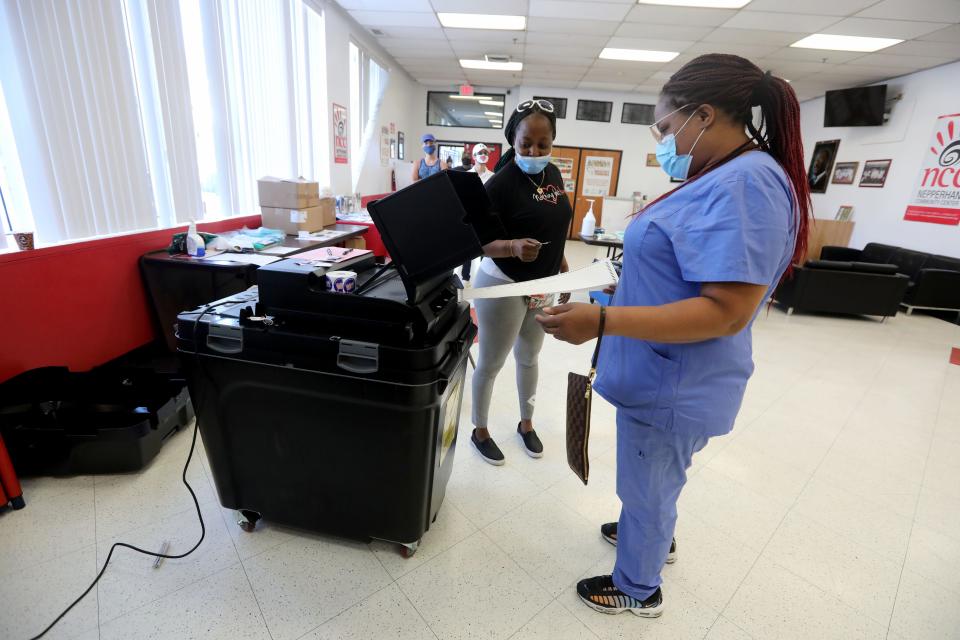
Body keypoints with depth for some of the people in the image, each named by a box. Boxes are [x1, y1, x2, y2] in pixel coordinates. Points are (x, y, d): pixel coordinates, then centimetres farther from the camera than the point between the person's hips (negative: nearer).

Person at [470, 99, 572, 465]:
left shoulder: (554, 175, 5)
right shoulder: (502, 182, -17)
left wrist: (562, 269, 14)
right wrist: (513, 247, -38)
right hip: (504, 286, -7)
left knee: (529, 358, 20)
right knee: (490, 364, 7)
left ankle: (526, 423, 41)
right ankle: (480, 431, 29)